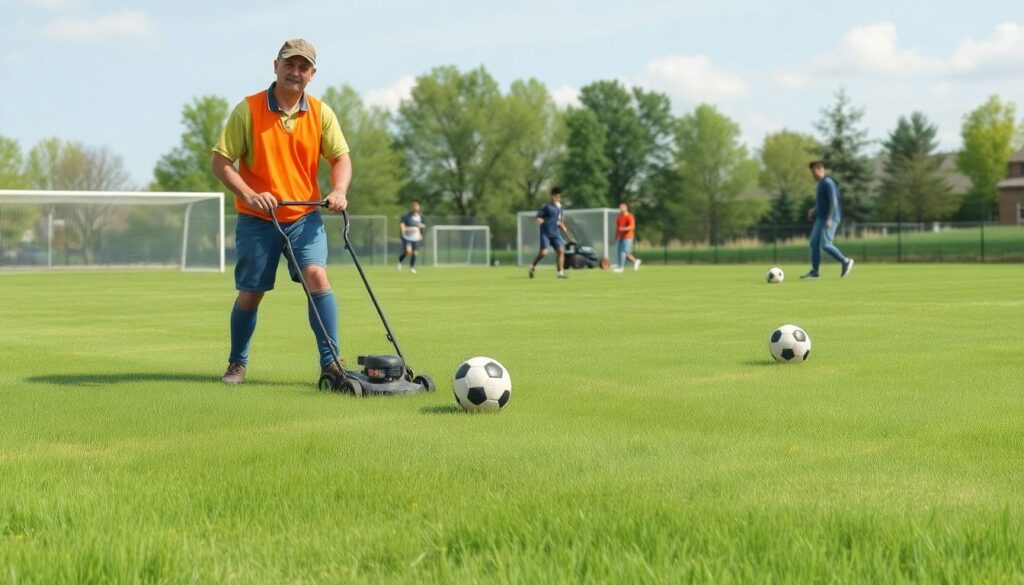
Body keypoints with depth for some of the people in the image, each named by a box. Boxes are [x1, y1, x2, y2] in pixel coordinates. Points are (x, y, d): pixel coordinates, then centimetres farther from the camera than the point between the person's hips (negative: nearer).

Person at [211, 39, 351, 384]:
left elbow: (340, 158, 5)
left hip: (304, 216, 2)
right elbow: (220, 162, -8)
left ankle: (330, 362, -14)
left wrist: (339, 190, -15)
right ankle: (237, 363, 27)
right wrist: (249, 195, -22)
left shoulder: (321, 113, 1)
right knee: (250, 293, 5)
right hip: (256, 219, -1)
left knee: (317, 276, -19)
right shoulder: (247, 110, -8)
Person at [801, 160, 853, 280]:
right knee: (814, 243, 4)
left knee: (825, 244, -13)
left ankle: (845, 262, 2)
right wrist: (814, 210, 14)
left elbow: (833, 201, -20)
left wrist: (829, 219, -23)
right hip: (821, 218, 10)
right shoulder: (821, 183, 16)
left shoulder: (828, 183, -14)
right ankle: (814, 272, 6)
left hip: (830, 219, -10)